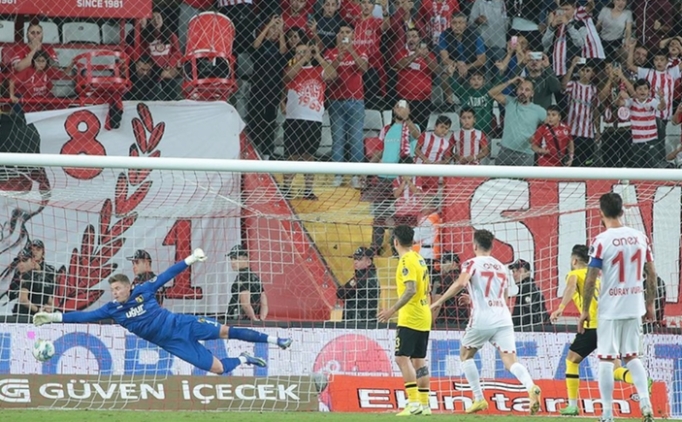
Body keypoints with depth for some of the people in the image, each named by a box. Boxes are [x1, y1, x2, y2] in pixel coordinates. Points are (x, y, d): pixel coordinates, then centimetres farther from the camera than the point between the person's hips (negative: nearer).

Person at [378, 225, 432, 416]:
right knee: (419, 360, 11)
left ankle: (414, 402, -21)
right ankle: (424, 404, 12)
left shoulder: (407, 261, -15)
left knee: (402, 357, -12)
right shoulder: (419, 259, 14)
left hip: (410, 318, -10)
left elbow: (411, 290, -24)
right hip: (423, 317, 10)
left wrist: (392, 310, -25)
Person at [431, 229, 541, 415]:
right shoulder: (501, 267, 21)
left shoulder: (472, 263, 3)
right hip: (503, 319, 4)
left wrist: (439, 302, -10)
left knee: (466, 355, 19)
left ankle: (479, 399, 13)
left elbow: (461, 283, -16)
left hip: (482, 319, -4)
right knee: (510, 360, -5)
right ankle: (531, 387, -34)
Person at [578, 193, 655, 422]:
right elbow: (652, 274, 7)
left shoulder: (601, 241, -11)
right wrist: (650, 304, 17)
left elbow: (591, 279, -11)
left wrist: (585, 311, -3)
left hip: (610, 309, -4)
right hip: (635, 307, 4)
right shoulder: (640, 237, 2)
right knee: (632, 356, 16)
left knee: (606, 360, 3)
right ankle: (645, 403, 0)